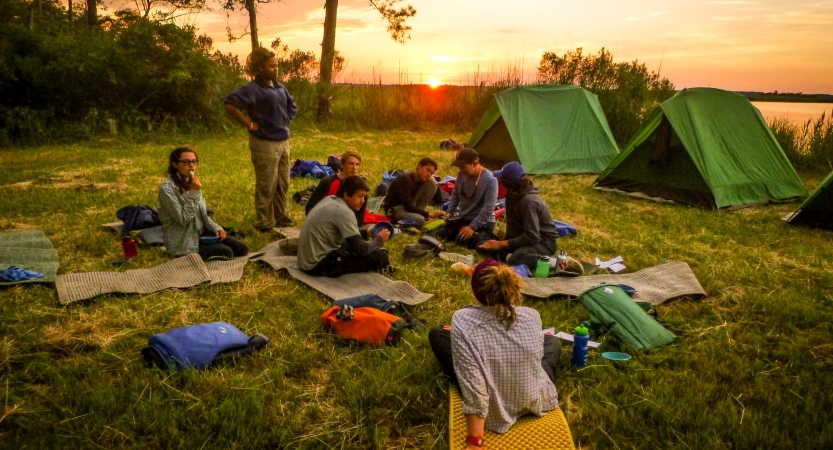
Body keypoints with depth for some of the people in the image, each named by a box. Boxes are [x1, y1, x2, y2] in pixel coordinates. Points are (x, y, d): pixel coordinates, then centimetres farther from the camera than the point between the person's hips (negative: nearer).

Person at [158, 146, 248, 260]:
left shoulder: (191, 182, 6)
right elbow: (183, 219, -23)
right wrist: (194, 193, -26)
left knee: (242, 249, -4)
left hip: (200, 231, 8)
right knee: (226, 252, -22)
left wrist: (215, 227, -4)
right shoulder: (167, 189, -19)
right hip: (183, 241, -8)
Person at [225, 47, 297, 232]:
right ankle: (264, 224, 15)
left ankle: (282, 219, 30)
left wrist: (285, 123, 13)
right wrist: (249, 124, -18)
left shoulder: (279, 87, 9)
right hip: (265, 144, -7)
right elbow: (230, 105, -25)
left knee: (283, 184, 15)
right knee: (266, 186, 2)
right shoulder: (253, 89, -14)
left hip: (283, 142, 7)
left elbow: (292, 106, 26)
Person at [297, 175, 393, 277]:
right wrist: (379, 239, 0)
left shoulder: (330, 200, 9)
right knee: (380, 256, -14)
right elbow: (361, 249, -18)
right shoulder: (343, 211, -17)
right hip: (320, 264, -10)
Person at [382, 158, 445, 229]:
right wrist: (428, 214, -29)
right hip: (394, 208, -8)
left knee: (433, 182, -8)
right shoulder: (405, 179, -25)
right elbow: (408, 206, -29)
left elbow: (439, 201, 2)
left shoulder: (423, 179, -4)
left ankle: (417, 214, -6)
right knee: (419, 220, -39)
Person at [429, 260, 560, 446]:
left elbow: (474, 391, -28)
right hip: (536, 403, 3)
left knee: (437, 334, 12)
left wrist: (474, 442, -18)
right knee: (552, 341, 31)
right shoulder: (532, 316, -15)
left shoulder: (463, 321, -26)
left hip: (494, 414, -2)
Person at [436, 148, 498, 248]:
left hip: (481, 222, -7)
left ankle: (483, 236, 0)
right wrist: (449, 213, 1)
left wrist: (472, 227, -28)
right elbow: (455, 195, 14)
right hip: (461, 218, 7)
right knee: (441, 233, -4)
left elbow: (488, 209, -25)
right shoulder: (462, 174, -3)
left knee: (463, 240, -27)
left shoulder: (490, 180, -23)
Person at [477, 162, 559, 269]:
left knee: (516, 259, -40)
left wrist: (501, 244, -26)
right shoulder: (514, 194, 0)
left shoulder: (528, 201, -28)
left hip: (543, 242, -9)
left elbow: (532, 237, -30)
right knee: (483, 247, -2)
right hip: (525, 236, 9)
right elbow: (512, 223, 9)